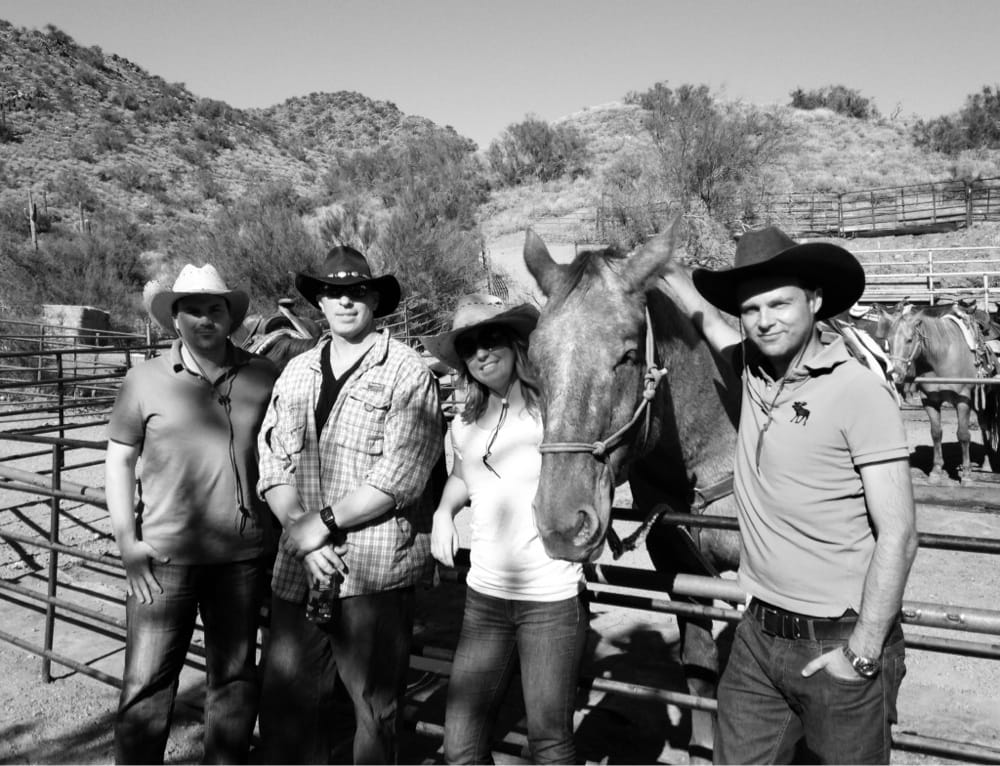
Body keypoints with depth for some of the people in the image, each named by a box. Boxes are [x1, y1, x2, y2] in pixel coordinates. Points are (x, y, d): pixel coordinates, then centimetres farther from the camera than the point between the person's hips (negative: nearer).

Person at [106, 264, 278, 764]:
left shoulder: (263, 377, 1)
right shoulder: (145, 380, -1)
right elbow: (119, 461, 3)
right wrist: (127, 542, -5)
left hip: (243, 555, 2)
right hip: (165, 555, -1)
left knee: (236, 676, 15)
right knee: (146, 683, 4)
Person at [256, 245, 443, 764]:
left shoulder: (406, 372, -5)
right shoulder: (296, 373, 12)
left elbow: (400, 477, -14)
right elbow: (272, 465, 6)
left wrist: (324, 520, -14)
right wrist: (302, 532, -9)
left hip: (374, 568, -4)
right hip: (298, 567, 5)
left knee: (374, 707, 10)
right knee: (284, 702, 13)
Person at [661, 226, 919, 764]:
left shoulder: (859, 392, -16)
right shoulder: (752, 368, 0)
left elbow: (897, 537, -16)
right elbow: (701, 312, 19)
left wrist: (863, 653, -17)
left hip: (838, 643, -5)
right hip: (758, 635, 6)